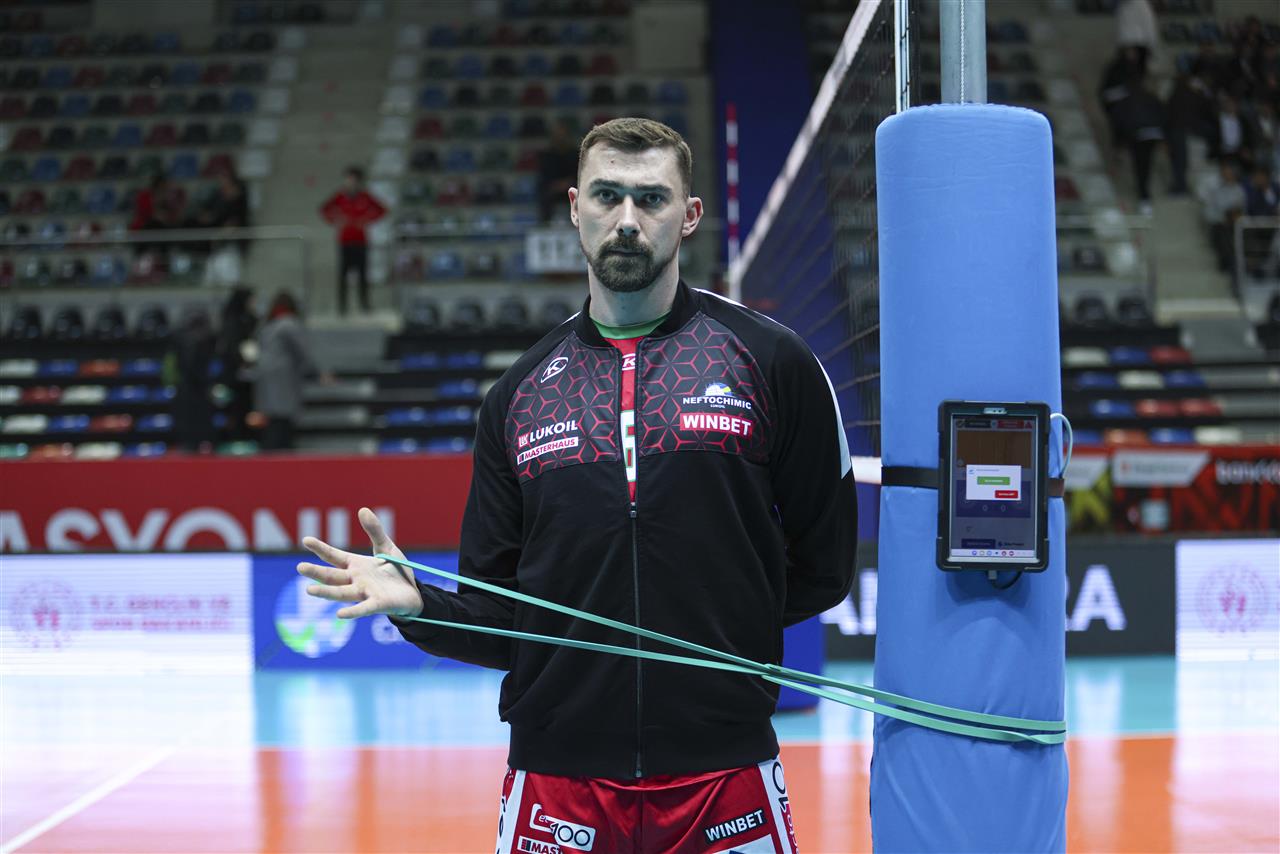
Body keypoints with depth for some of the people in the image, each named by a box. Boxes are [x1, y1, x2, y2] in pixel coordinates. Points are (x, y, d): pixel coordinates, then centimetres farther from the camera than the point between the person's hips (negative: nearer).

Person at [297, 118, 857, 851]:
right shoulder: (520, 394, 8)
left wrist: (724, 620, -1)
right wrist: (417, 603, -9)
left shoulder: (770, 361, 0)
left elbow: (824, 563, 5)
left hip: (725, 776, -2)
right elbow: (501, 616, 8)